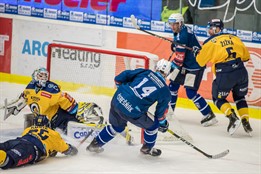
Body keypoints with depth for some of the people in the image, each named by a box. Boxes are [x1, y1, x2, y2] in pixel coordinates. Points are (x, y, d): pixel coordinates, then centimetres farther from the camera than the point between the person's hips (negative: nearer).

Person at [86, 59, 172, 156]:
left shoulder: (145, 72, 9)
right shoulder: (165, 91, 2)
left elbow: (119, 79, 9)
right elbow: (161, 111, 10)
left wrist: (122, 88, 27)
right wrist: (163, 123, 28)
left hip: (118, 99, 5)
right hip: (132, 112, -5)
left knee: (117, 126, 32)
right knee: (152, 126, 21)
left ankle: (96, 144, 40)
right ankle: (147, 148, 41)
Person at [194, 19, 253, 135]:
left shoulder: (210, 42, 4)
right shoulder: (234, 38, 15)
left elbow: (201, 61, 13)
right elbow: (246, 56, 18)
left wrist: (197, 52, 32)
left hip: (225, 74, -4)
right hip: (241, 72, 4)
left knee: (218, 99, 15)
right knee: (239, 97, 24)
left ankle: (233, 118, -5)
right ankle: (246, 122, 12)